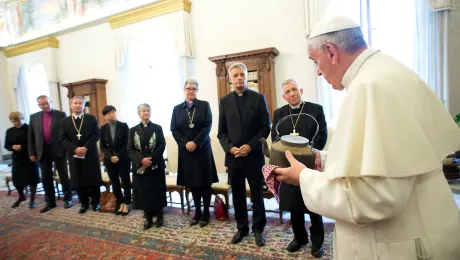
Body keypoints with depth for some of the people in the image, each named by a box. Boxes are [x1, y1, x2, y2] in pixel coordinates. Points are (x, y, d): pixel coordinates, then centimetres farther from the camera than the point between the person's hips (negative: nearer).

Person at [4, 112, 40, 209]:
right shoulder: (9, 131, 9)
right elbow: (6, 145, 11)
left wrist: (22, 147, -22)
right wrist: (13, 147, -11)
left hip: (30, 157, -4)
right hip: (17, 159, 5)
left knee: (32, 178, 1)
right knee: (17, 179, 7)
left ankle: (32, 200, 15)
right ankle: (21, 197, 34)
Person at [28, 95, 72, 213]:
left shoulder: (61, 115, -2)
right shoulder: (34, 117, 7)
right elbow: (31, 137, 9)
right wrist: (32, 153, 4)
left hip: (58, 150, -3)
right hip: (43, 151, 3)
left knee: (63, 176, 5)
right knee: (46, 177, 9)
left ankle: (67, 199, 18)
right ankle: (50, 202, 21)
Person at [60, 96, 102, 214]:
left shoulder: (92, 118, 3)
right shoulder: (64, 121, 8)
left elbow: (96, 135, -4)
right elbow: (63, 139, 1)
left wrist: (85, 147, -16)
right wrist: (75, 149, -15)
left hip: (90, 154, -1)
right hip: (74, 156, 2)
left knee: (93, 180, 4)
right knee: (78, 181, 6)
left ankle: (95, 202, 18)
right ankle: (84, 203, 20)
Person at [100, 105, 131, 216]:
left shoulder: (124, 126, -3)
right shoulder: (103, 128, 5)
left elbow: (127, 144, -7)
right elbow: (102, 146, 3)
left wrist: (118, 156, -14)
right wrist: (111, 157, -11)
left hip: (123, 159, -3)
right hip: (109, 160, 3)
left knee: (125, 182, 3)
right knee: (114, 183, 8)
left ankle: (126, 204, 17)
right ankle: (121, 204, 23)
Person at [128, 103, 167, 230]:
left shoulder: (157, 128, 3)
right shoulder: (133, 130, 7)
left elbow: (162, 146, -5)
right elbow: (130, 150, 0)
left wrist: (151, 159, -17)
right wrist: (141, 160, -17)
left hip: (156, 166, -1)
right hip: (140, 167, 1)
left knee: (157, 191, 4)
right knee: (144, 193, 4)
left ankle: (159, 216, 19)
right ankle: (148, 218, 18)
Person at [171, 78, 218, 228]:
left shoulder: (204, 105, 2)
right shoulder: (177, 109, 9)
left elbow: (207, 126, -7)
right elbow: (174, 130, 3)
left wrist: (195, 143, -16)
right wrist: (185, 143, -12)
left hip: (202, 148, -2)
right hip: (185, 150, 2)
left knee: (205, 182, 3)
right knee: (192, 182, 8)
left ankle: (206, 213, 16)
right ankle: (197, 212, 22)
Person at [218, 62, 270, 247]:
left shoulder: (259, 98, 1)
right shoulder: (224, 101, 6)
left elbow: (265, 127, -3)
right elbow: (221, 131, 5)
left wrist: (251, 146, -14)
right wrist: (230, 148, -11)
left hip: (254, 155, -1)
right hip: (233, 156, 2)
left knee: (257, 195, 9)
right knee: (237, 195, 12)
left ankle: (258, 229, 26)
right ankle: (242, 228, 29)